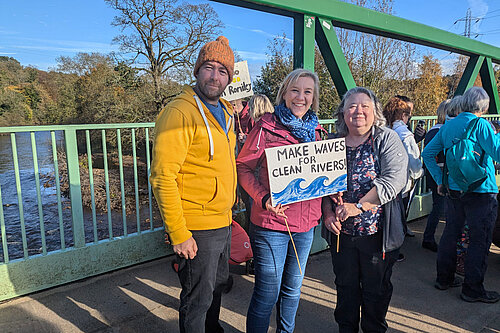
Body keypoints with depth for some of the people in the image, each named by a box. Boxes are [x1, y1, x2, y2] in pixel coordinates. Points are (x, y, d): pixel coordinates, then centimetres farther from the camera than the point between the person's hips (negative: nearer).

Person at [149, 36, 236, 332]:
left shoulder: (225, 111, 10)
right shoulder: (180, 112, -17)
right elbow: (163, 178, -21)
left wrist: (227, 211, 16)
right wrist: (179, 234, -21)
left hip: (223, 223, 9)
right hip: (197, 229, -9)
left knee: (217, 284, 26)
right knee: (198, 299, 8)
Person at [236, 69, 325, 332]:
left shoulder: (314, 130, 9)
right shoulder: (266, 127, -9)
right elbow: (243, 167, -9)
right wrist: (263, 198, -22)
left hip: (306, 223, 6)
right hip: (271, 222, -6)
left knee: (292, 289, 20)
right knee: (268, 293, 3)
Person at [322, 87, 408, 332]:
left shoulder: (387, 139, -7)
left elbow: (394, 179, -19)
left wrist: (358, 206, -23)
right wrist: (328, 213, -10)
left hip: (377, 231, -3)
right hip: (341, 231, 3)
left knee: (376, 289, 14)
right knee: (345, 286, 19)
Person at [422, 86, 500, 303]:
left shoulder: (448, 126, 7)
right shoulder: (480, 124, -12)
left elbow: (427, 153, 9)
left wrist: (439, 179, 10)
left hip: (453, 190, 6)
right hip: (480, 192, -6)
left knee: (450, 234, 16)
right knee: (479, 241, 4)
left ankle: (444, 279, 27)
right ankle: (473, 289, 12)